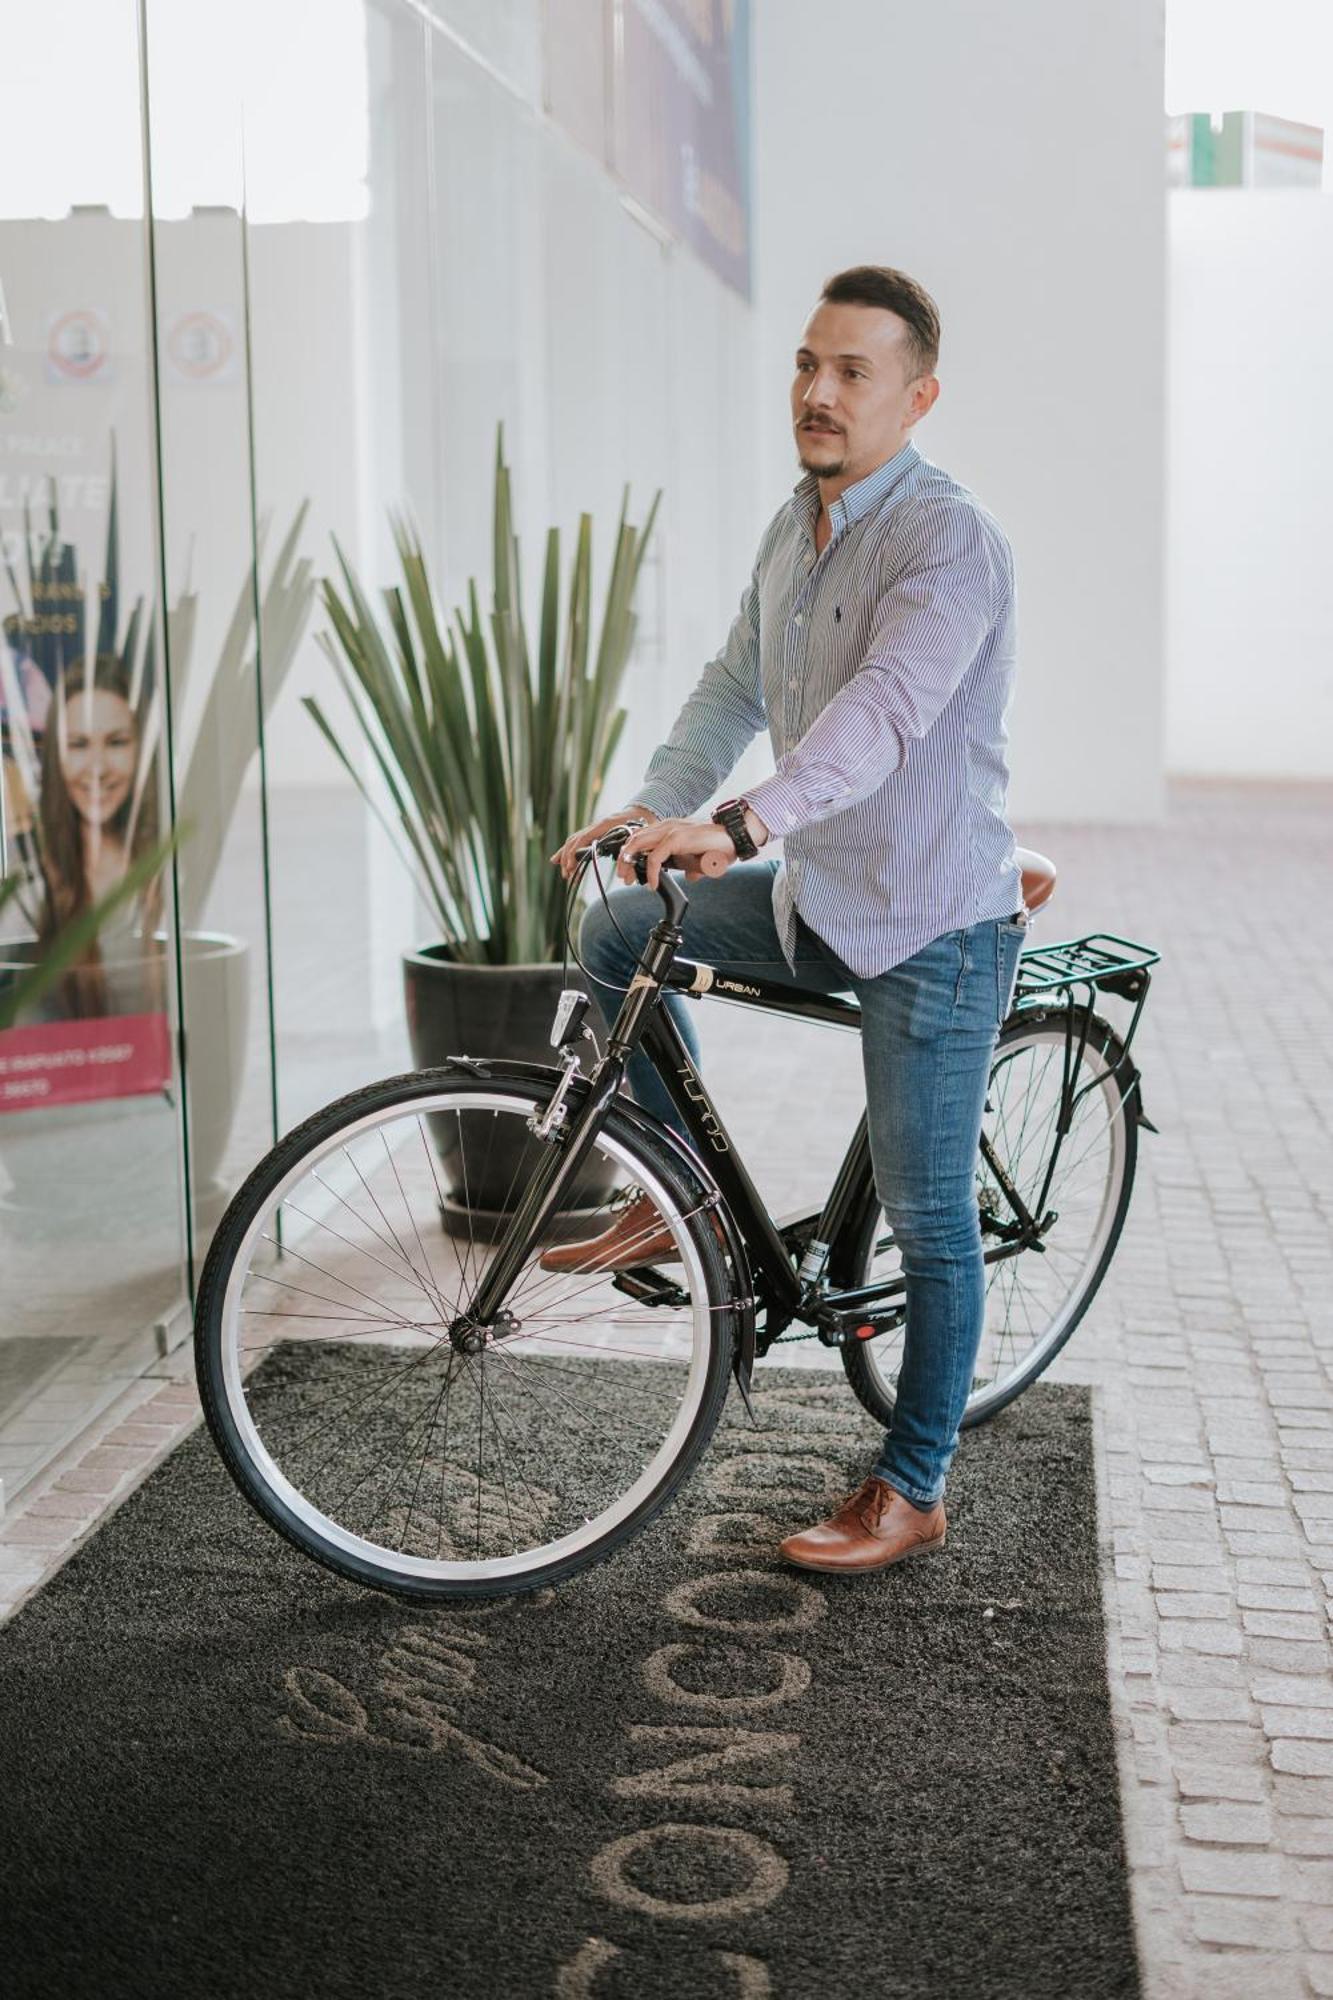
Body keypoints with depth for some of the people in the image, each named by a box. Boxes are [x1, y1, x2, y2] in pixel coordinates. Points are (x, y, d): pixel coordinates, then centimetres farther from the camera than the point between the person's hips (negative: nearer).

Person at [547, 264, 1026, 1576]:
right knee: (618, 933, 5)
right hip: (817, 892, 8)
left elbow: (884, 709, -35)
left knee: (928, 1218, 1)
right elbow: (738, 685, 13)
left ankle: (912, 1492, 15)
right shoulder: (794, 527, 8)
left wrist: (738, 825, -48)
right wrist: (657, 806, -2)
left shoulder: (950, 542, -20)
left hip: (931, 924, -8)